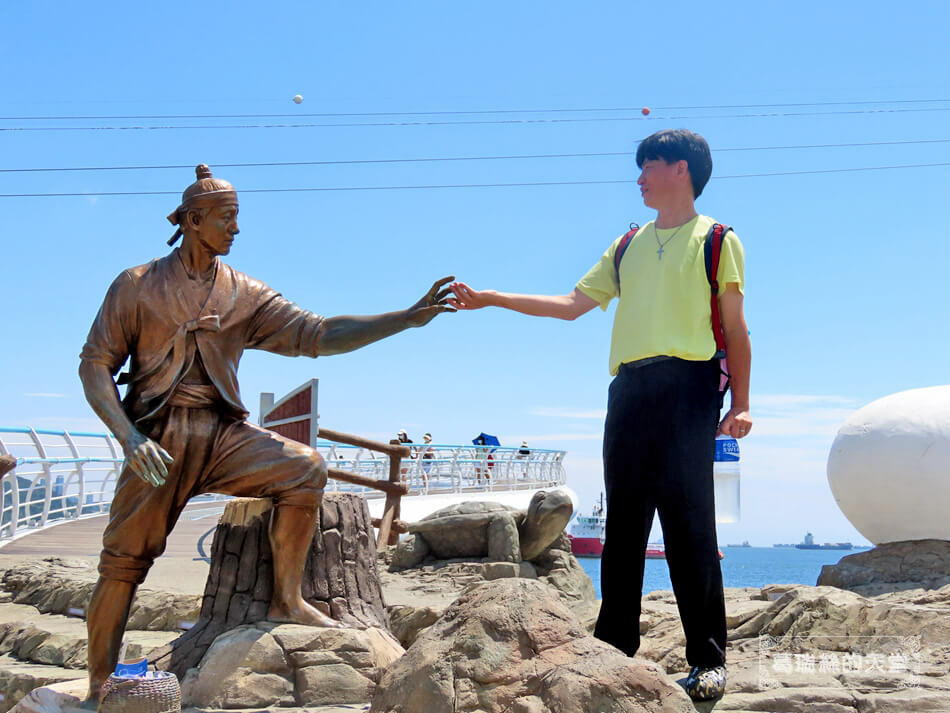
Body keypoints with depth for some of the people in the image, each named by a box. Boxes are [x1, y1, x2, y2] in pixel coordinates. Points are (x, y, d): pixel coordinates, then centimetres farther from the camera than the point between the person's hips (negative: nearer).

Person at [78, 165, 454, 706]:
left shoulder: (244, 294, 12)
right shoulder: (137, 285, 6)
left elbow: (318, 335, 4)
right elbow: (95, 365, 2)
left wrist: (409, 318, -6)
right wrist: (130, 438, -15)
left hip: (224, 433, 3)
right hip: (158, 434, -2)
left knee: (305, 467, -21)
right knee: (124, 560, -6)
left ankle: (286, 601, -11)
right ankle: (98, 688, 8)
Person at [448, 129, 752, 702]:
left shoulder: (716, 240, 9)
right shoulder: (630, 245, 23)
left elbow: (736, 331, 5)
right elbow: (572, 304, 20)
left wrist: (740, 404, -7)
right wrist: (490, 299, 15)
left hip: (688, 386, -5)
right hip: (629, 390, 5)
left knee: (689, 525, -10)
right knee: (623, 525, 4)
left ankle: (709, 660, -4)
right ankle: (614, 650, 9)